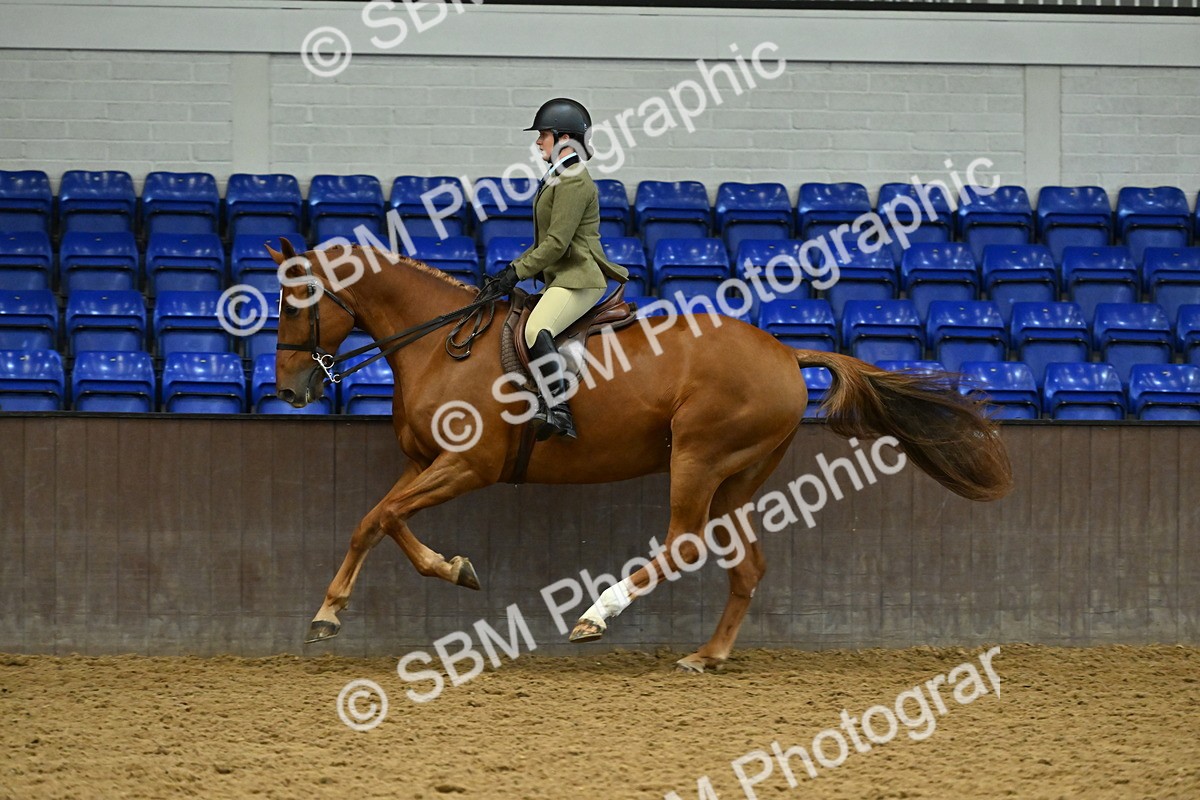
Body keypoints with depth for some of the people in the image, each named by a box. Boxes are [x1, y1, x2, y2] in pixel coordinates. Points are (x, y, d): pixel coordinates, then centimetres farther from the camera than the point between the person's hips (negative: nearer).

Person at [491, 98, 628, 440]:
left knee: (536, 329, -34)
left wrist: (518, 271, -14)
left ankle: (558, 410, -44)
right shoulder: (559, 178, 21)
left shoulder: (574, 181, -12)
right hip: (562, 277, 12)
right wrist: (516, 265, 14)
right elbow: (547, 241, 25)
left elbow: (557, 243, -18)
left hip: (578, 278, -12)